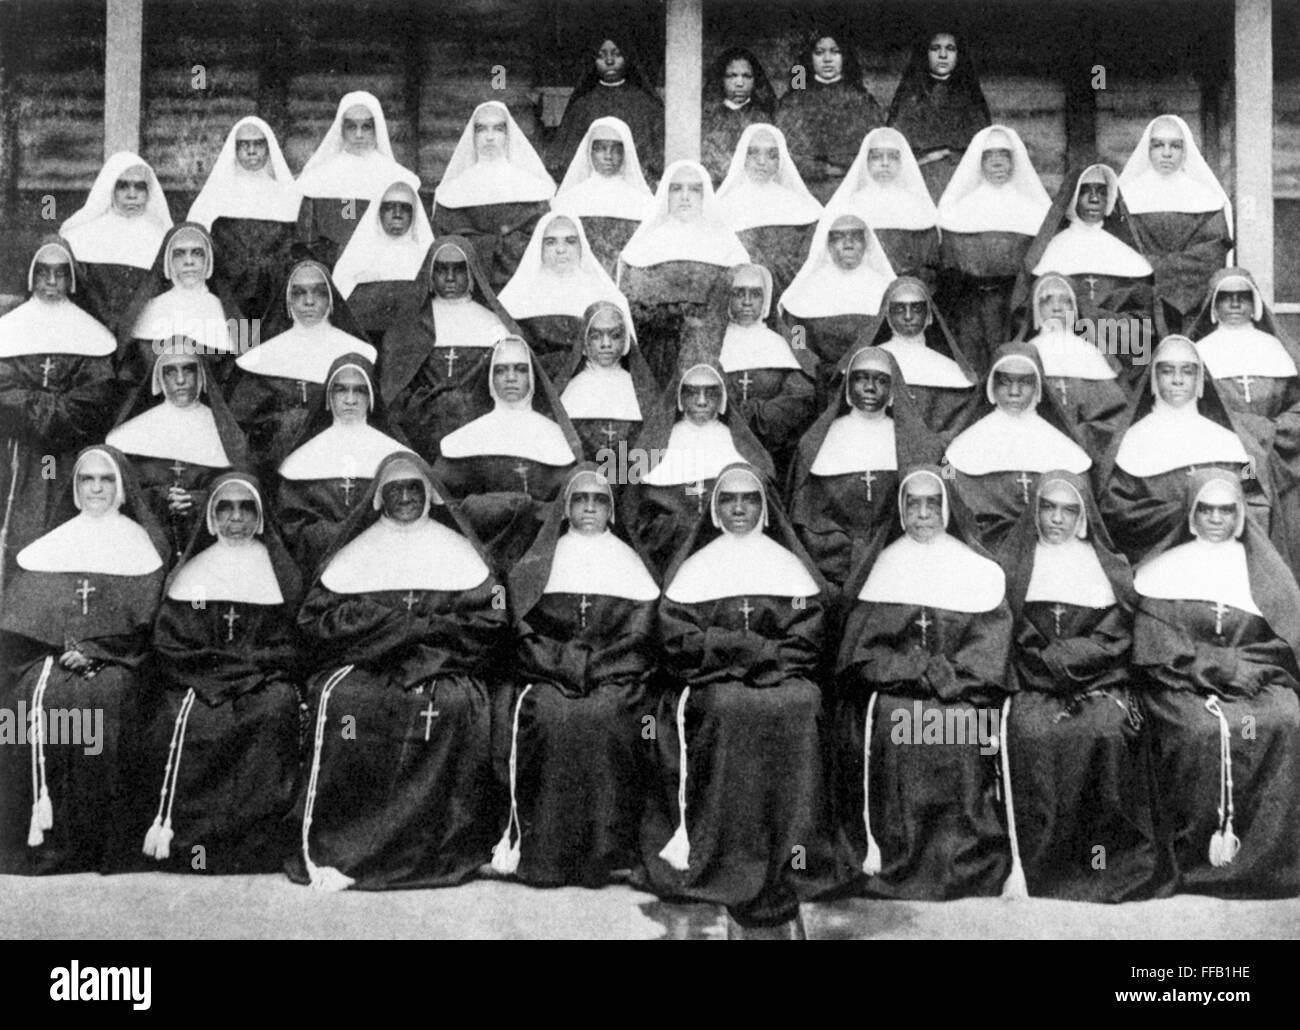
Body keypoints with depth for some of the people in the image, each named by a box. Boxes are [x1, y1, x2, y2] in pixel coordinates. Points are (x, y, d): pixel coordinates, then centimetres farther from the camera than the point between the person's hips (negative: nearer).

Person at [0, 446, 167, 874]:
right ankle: (41, 812, -16)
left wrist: (92, 651, -10)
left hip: (114, 661, -2)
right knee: (41, 697, -22)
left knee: (105, 696, -24)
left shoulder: (141, 544, 10)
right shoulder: (51, 545, 16)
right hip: (53, 656, 2)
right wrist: (64, 648, -8)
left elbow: (144, 623, 2)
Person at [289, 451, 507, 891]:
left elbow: (489, 620, 5)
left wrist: (428, 627, -9)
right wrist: (385, 621, -8)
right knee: (339, 696, -31)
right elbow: (314, 617, 5)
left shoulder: (455, 550, 15)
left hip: (445, 668, 0)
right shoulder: (356, 553, 16)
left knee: (454, 703, -33)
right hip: (364, 666, 1)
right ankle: (321, 845, -30)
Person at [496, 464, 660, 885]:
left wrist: (597, 666, -7)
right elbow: (524, 629, 8)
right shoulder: (541, 562, 16)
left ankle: (607, 850, -19)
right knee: (545, 715, -26)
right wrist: (566, 666, -6)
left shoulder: (628, 562, 15)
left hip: (616, 679, 0)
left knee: (607, 715, -27)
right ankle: (530, 841, -20)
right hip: (548, 677, 1)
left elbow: (640, 634, 6)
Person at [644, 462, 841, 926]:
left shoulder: (789, 566, 15)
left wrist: (725, 649, -10)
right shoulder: (694, 568, 12)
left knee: (797, 707, -28)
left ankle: (787, 865, -25)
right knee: (727, 708, -31)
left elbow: (804, 644, 3)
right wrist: (759, 650, -10)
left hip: (782, 682, 1)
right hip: (709, 685, -1)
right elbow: (679, 641, -1)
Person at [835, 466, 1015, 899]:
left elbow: (985, 660, 1)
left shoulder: (978, 569, 11)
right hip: (888, 704, 1)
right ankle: (875, 850, -15)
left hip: (960, 705, -1)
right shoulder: (878, 566, 13)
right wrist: (932, 669, -8)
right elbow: (860, 652, 3)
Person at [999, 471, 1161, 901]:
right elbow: (1015, 639, 6)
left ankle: (1110, 863, -18)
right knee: (1029, 732, -28)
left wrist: (1052, 657, -8)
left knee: (1107, 731, -28)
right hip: (1034, 688, 0)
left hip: (1102, 683, 0)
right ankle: (1038, 870, -22)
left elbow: (1114, 639, 4)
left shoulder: (1109, 566, 14)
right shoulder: (1015, 563, 13)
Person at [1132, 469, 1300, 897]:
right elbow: (1157, 647, 0)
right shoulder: (1166, 569, 11)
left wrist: (1236, 667, -7)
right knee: (1203, 730, -32)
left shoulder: (1261, 567, 18)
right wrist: (1215, 667, -11)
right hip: (1183, 683, -2)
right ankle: (1200, 858, -24)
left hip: (1258, 681, 2)